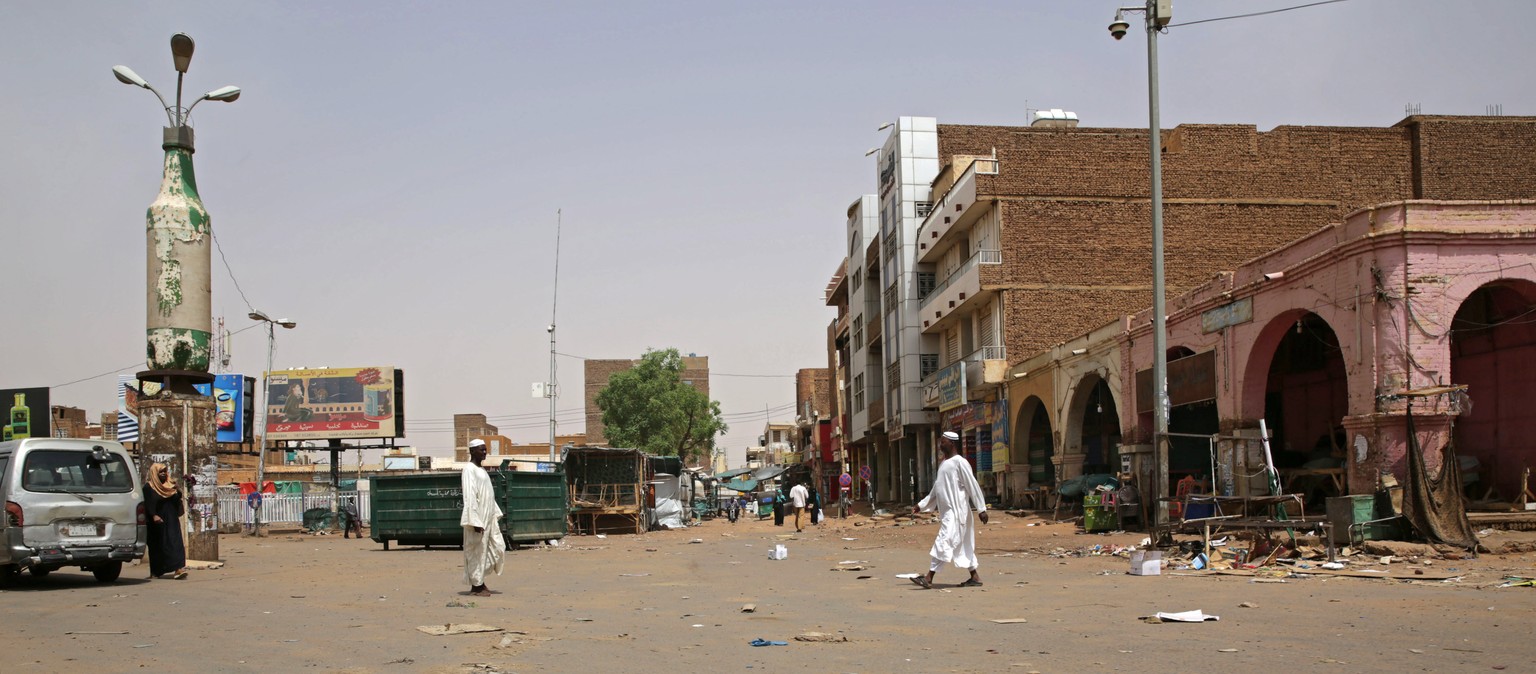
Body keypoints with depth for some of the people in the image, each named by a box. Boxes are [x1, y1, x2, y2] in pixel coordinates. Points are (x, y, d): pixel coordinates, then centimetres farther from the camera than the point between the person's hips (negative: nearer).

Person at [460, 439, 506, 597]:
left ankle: (480, 580, 17)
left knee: (497, 546, 8)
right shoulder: (469, 470, -12)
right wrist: (475, 522, -23)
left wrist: (496, 513, 15)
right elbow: (470, 497, -19)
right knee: (477, 551, -2)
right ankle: (476, 586, 7)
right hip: (478, 518, -9)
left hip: (489, 517, 9)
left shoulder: (481, 470, 17)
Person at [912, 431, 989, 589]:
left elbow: (973, 486, -13)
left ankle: (929, 578, -18)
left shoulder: (959, 462, -11)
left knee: (943, 542, -14)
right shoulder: (943, 463, 17)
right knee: (963, 545, 11)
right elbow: (936, 490, 23)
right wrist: (922, 505, 19)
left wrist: (981, 509, -15)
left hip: (956, 511, -9)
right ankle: (975, 577, 17)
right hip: (946, 511, 9)